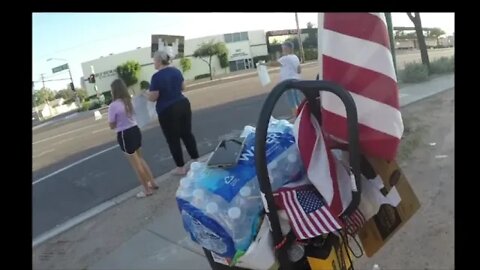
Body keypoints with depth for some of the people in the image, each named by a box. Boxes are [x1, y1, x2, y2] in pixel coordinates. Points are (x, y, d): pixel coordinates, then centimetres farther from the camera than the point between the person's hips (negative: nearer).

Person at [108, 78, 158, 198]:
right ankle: (152, 183, 30)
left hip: (125, 135, -7)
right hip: (135, 130, 7)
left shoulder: (113, 106, -17)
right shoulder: (130, 100, 2)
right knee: (140, 159, 25)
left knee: (136, 164, 6)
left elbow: (112, 126, -10)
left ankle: (147, 190, 17)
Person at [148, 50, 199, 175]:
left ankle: (181, 167, 16)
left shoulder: (157, 77, -18)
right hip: (183, 105, 7)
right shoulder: (176, 71, 4)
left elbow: (152, 97, -15)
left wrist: (148, 94, 5)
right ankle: (196, 160, 27)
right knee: (187, 133, 18)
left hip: (167, 111, -6)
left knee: (173, 140, 7)